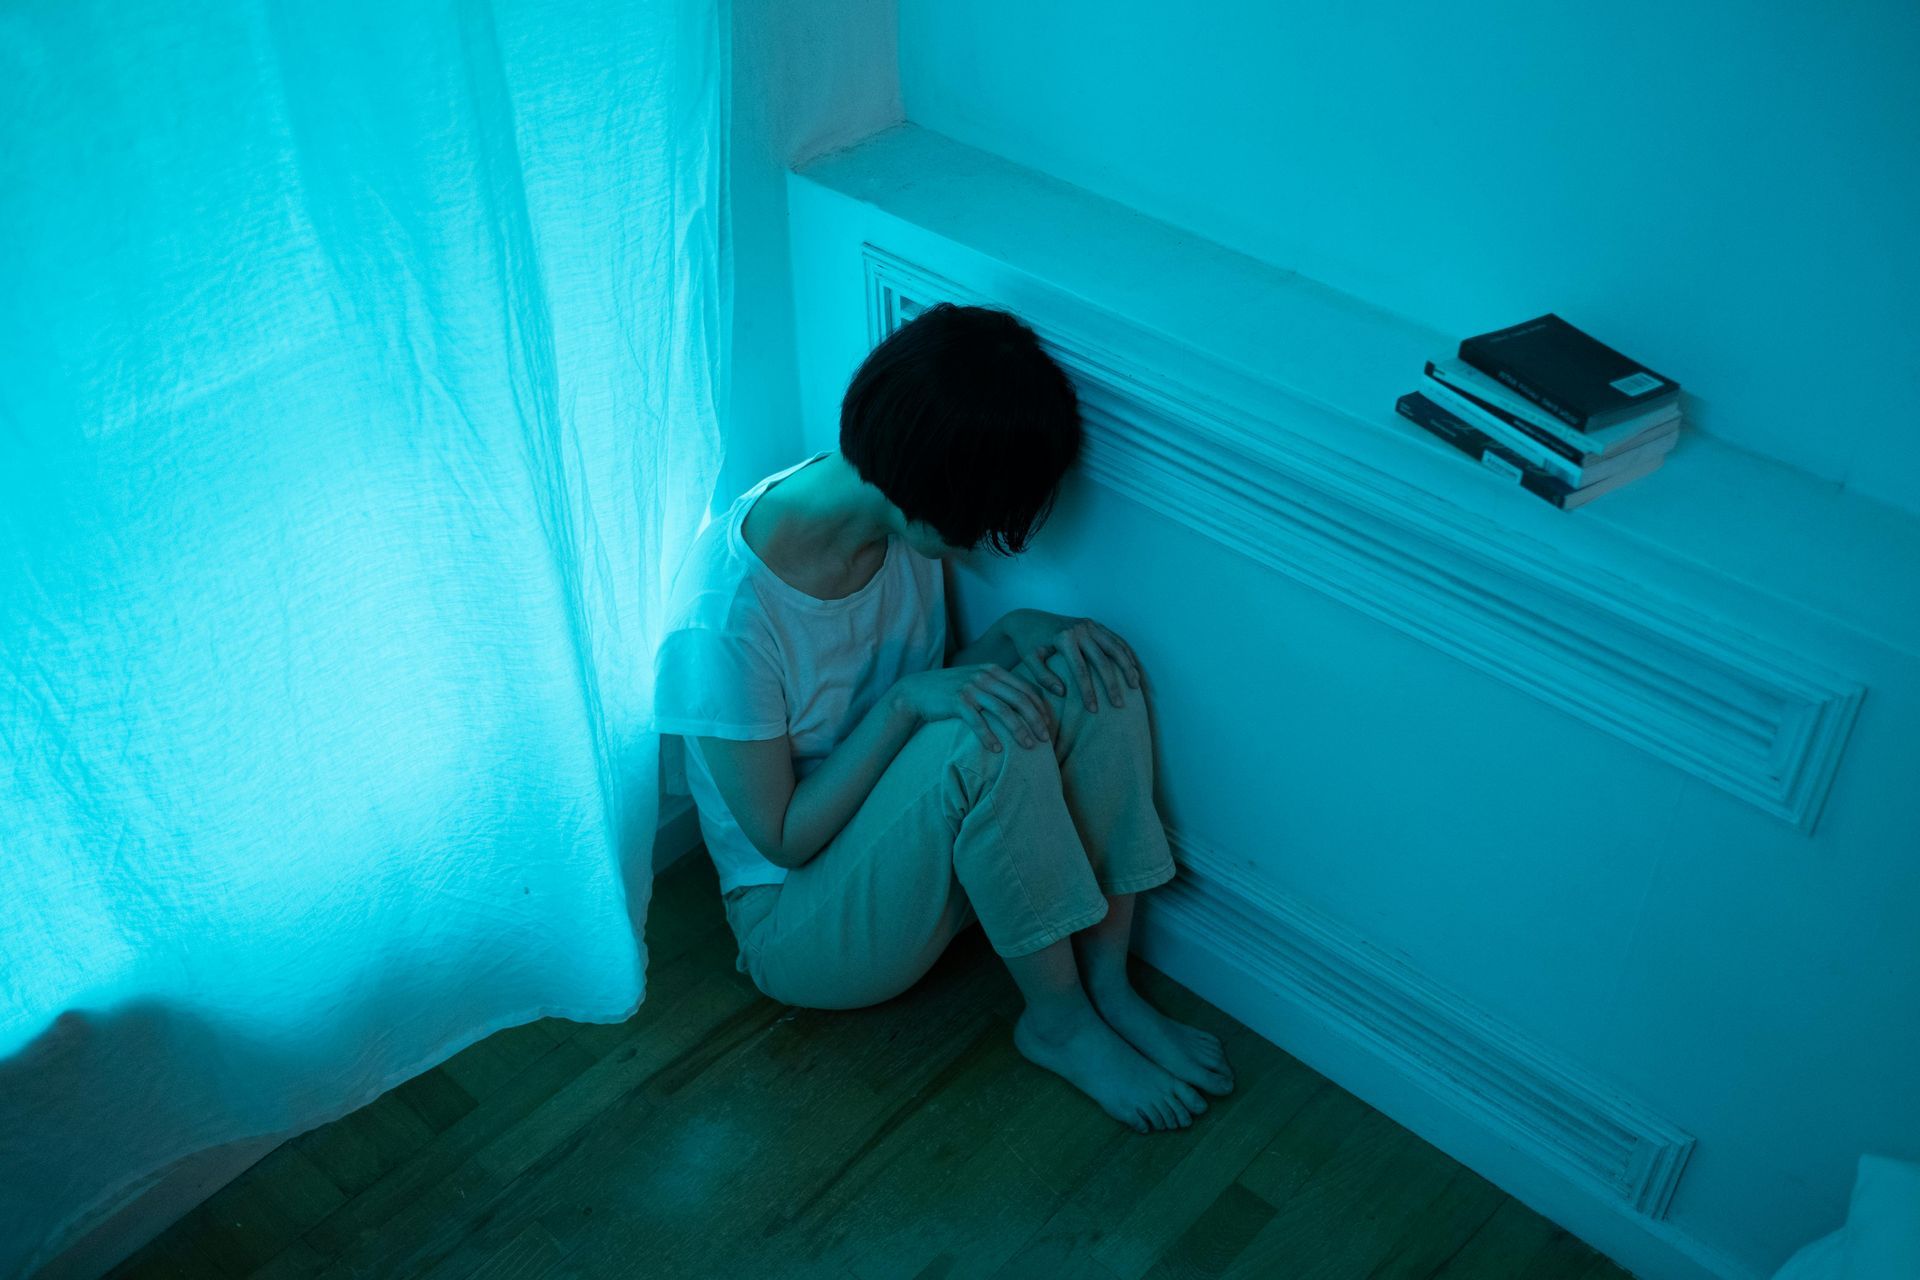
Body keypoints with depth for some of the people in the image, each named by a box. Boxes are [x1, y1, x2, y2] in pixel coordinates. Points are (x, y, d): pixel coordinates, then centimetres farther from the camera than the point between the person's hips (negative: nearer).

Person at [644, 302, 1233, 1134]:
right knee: (986, 743, -33)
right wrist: (908, 702, -31)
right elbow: (783, 838, -22)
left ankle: (1108, 986, -10)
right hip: (801, 916, -7)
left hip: (921, 850, 7)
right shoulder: (725, 616, -31)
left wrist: (1021, 632, -15)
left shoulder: (904, 519, -10)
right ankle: (1059, 1024, -11)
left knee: (1087, 673, -17)